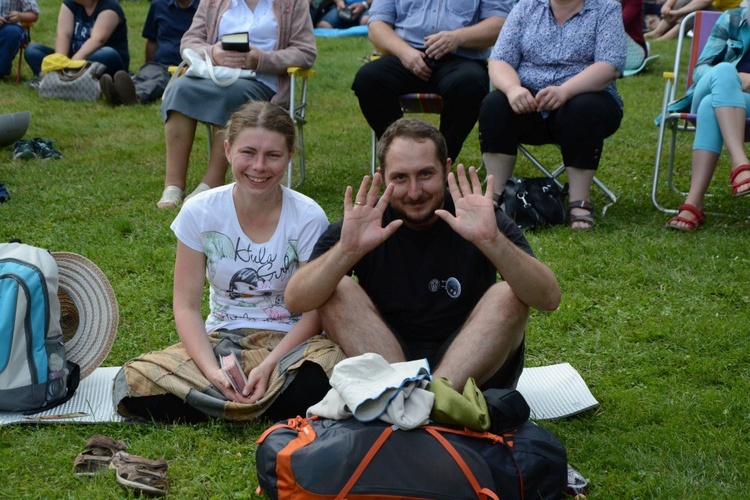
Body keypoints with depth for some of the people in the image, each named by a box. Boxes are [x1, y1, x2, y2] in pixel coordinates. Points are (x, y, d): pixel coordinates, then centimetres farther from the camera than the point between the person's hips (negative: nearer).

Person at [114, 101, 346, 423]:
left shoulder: (308, 219, -9)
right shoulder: (199, 213, -5)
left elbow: (314, 312, -7)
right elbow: (186, 306, -4)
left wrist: (269, 365, -23)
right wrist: (211, 370, -22)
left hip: (288, 342, -2)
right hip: (219, 340, 2)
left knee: (325, 371, -38)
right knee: (135, 382, -24)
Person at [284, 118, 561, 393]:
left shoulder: (485, 221, -8)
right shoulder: (360, 227, -5)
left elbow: (548, 298, -22)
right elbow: (295, 301, -19)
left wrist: (492, 240, -39)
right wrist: (348, 250, -37)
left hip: (472, 369, -1)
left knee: (508, 295, -23)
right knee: (338, 290, -17)